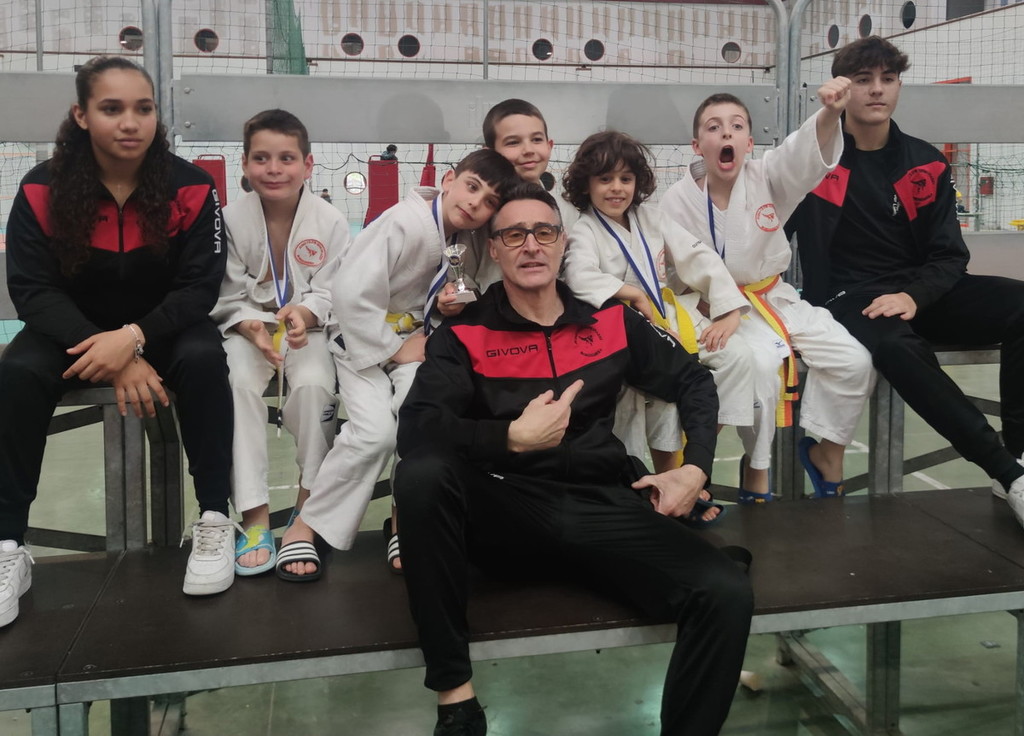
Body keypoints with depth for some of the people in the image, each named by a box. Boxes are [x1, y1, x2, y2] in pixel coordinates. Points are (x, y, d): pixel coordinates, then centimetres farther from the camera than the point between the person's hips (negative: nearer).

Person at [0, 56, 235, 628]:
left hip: (165, 325, 0)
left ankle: (215, 520, -20)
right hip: (72, 328, 1)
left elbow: (200, 287, -15)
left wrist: (134, 338, -33)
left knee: (204, 359, -33)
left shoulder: (190, 188, -15)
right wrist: (110, 355, -29)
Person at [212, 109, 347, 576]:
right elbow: (229, 298, -4)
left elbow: (328, 293, -6)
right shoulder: (231, 219, -7)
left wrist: (302, 314, -29)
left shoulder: (330, 222, -8)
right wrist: (253, 327, -25)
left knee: (313, 385, -31)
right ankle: (255, 516, -23)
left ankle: (310, 500, -8)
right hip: (246, 328, 0)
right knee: (239, 384, -30)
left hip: (307, 327, 0)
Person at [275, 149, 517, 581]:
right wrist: (394, 350, -18)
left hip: (414, 339, 5)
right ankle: (305, 526, -6)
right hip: (363, 339, -5)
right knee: (376, 431, -25)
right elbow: (352, 294, -25)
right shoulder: (407, 222, -23)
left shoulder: (468, 240, -1)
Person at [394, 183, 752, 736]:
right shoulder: (464, 336, 3)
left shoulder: (610, 321, 13)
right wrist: (513, 437, -21)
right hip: (506, 515, -1)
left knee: (726, 594, -23)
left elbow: (693, 381, 24)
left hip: (603, 508, 2)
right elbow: (415, 431, -11)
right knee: (422, 474, -34)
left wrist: (695, 469, 11)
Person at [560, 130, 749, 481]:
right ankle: (667, 471, -12)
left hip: (670, 316, 6)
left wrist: (729, 313, -5)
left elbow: (699, 257, 5)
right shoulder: (584, 232, -6)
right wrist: (632, 293, -21)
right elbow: (580, 278, -28)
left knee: (735, 357, -10)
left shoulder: (649, 216, 9)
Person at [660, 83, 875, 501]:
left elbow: (807, 153, -23)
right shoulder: (678, 200, -8)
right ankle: (756, 466, -11)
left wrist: (830, 114, -44)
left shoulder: (766, 179, -3)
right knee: (761, 363, -33)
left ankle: (827, 450, 12)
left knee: (854, 361, -11)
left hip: (776, 298, 4)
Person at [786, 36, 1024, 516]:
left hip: (921, 291, 4)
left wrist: (913, 296, -17)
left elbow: (949, 256, 3)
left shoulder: (926, 164, 7)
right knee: (894, 342, -39)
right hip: (847, 296, -4)